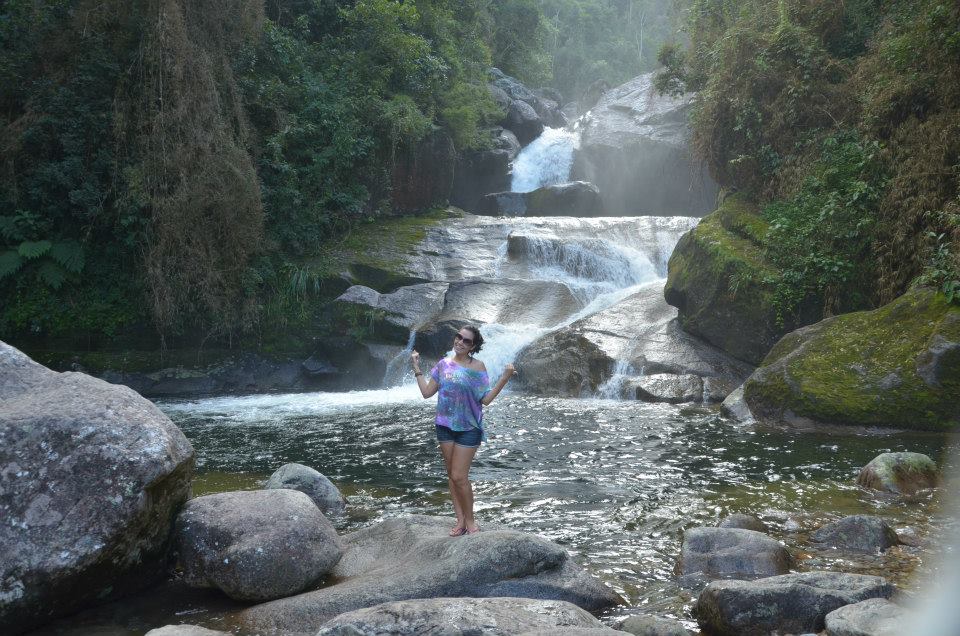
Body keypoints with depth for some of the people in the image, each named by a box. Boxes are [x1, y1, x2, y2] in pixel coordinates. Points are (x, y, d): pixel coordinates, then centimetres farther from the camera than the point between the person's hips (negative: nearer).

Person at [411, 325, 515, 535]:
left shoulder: (477, 366, -7)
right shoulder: (444, 364, 4)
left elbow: (486, 399, -12)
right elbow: (427, 392, 6)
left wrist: (505, 378, -20)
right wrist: (417, 368, 6)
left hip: (468, 427, -4)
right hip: (445, 425, 5)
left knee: (459, 477, -7)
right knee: (451, 475, 8)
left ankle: (470, 520, 10)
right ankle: (460, 520, 17)